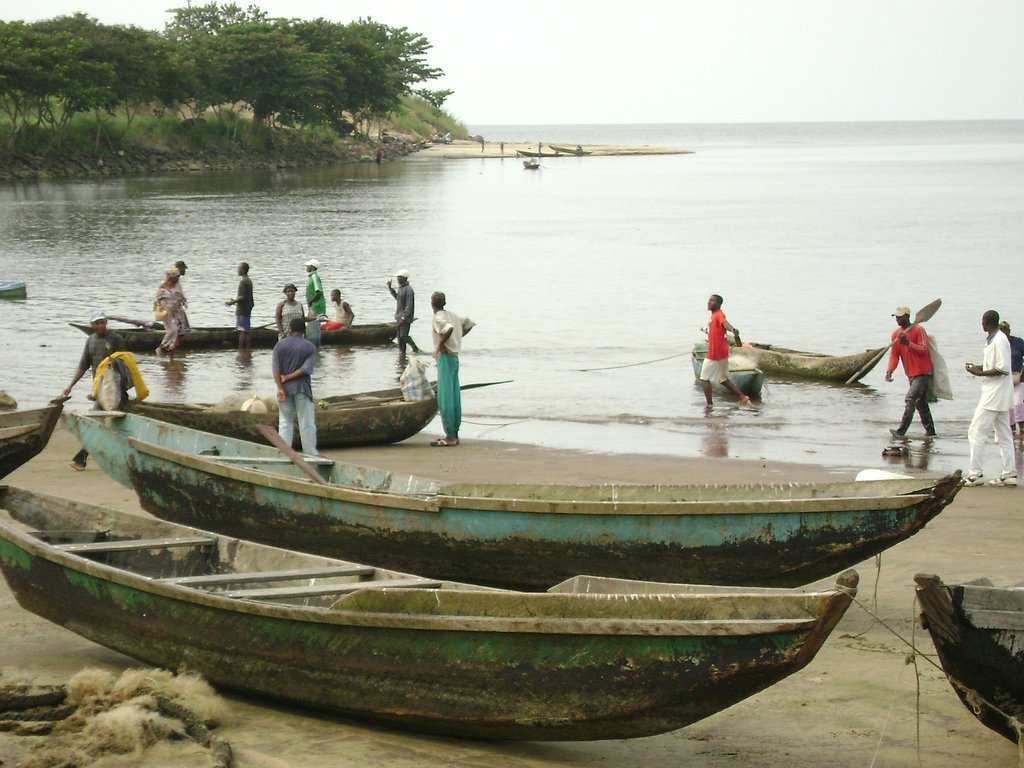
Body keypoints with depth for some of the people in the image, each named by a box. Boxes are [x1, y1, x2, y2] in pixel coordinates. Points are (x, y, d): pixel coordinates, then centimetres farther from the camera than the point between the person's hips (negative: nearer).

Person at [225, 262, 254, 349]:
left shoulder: (243, 281, -15)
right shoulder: (249, 281, 14)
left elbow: (242, 297, -21)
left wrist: (232, 302, -11)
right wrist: (234, 300, 22)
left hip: (241, 311, -9)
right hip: (248, 310, 9)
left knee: (242, 332, -9)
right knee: (247, 331, 9)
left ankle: (241, 350, -10)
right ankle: (248, 349, 11)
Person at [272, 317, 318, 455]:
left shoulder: (280, 345, 1)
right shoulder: (310, 347, -2)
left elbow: (276, 369, -8)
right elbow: (306, 369, -13)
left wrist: (280, 388, -11)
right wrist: (288, 378, -8)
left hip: (285, 388, 2)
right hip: (302, 389, -2)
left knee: (285, 423, 9)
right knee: (307, 423, 4)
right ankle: (310, 455, 4)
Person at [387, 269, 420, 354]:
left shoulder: (408, 289, -17)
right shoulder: (400, 288, 12)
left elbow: (409, 306, -21)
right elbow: (397, 297, 32)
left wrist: (403, 318, -25)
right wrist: (390, 288, 23)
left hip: (406, 317, -9)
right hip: (400, 317, 9)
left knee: (403, 335, -12)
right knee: (400, 336, 10)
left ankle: (415, 349, 0)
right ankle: (402, 351, 15)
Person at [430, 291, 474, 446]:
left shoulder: (438, 318, -13)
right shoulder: (452, 315, 11)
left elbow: (449, 328, -33)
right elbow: (469, 324, 23)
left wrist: (440, 343, -20)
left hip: (445, 358, -9)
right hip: (454, 357, 9)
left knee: (445, 399, -7)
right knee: (455, 397, 10)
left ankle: (450, 436, -9)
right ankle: (455, 434, 14)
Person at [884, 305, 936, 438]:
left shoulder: (918, 330, -13)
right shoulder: (896, 334, 7)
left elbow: (924, 350, -20)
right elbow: (894, 354, 4)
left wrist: (908, 343, -31)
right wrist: (889, 370, -12)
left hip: (922, 373, -8)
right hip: (911, 374, 8)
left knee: (910, 400, -16)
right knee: (921, 403, 14)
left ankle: (901, 431, -22)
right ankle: (930, 431, 23)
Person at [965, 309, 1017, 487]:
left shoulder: (999, 340, -17)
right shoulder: (992, 340, 14)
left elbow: (1004, 369, -21)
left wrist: (980, 373, -16)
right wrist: (978, 367, 10)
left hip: (995, 394, -11)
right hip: (1000, 396, 11)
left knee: (977, 432, -9)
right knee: (1003, 435, 10)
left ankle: (975, 474, -9)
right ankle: (1009, 474, 11)